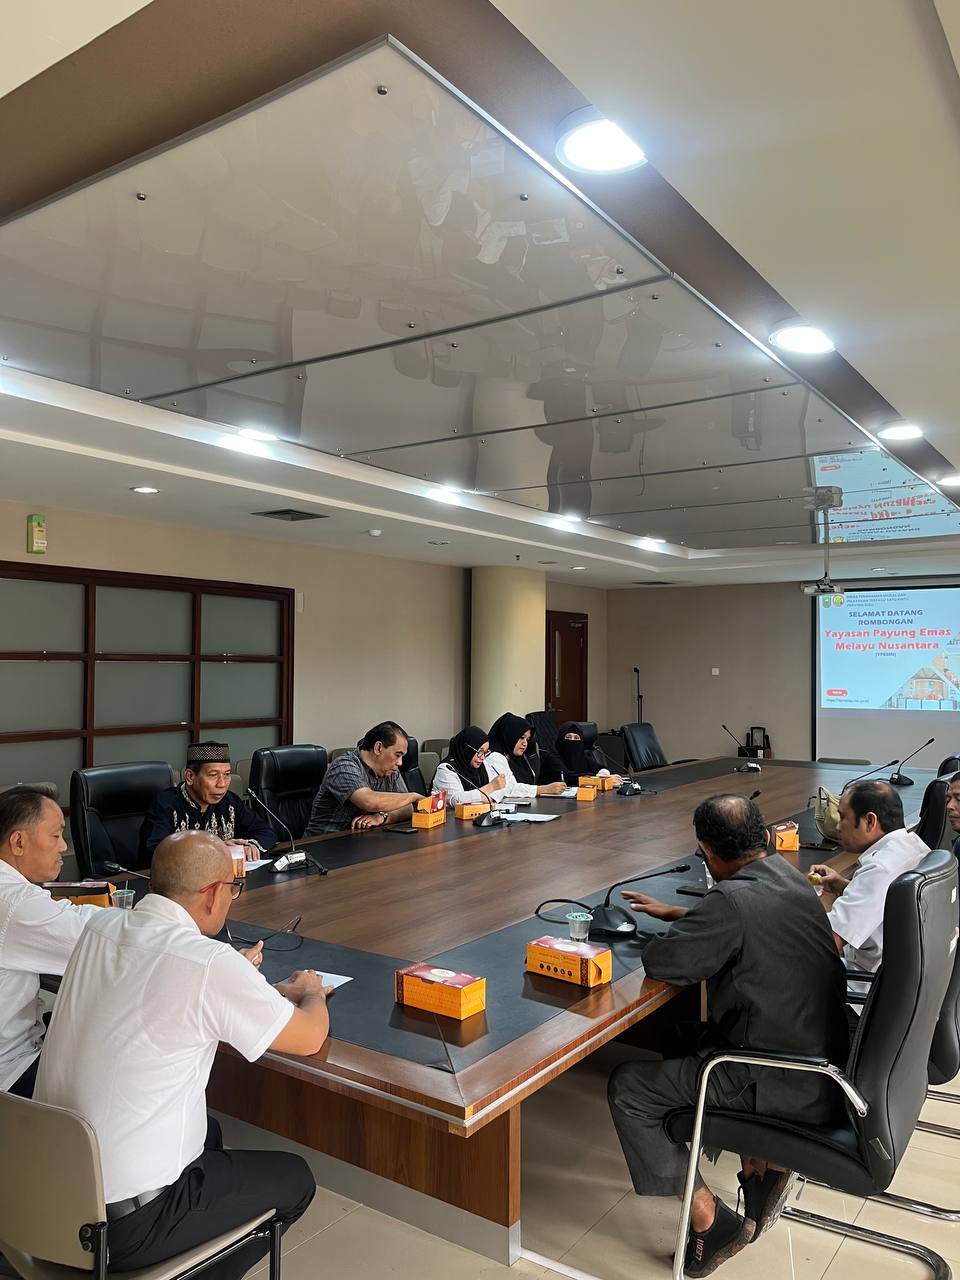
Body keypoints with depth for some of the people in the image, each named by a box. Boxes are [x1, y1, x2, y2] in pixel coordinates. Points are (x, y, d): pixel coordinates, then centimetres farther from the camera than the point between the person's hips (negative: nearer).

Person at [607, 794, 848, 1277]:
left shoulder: (733, 901, -27)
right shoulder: (786, 874, 2)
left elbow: (659, 962, -20)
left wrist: (676, 930, 1)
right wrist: (679, 915, 28)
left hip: (789, 1084, -9)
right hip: (824, 1054, 9)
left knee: (628, 1087, 0)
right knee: (688, 1043, 28)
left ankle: (710, 1221, 7)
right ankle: (761, 1162, 21)